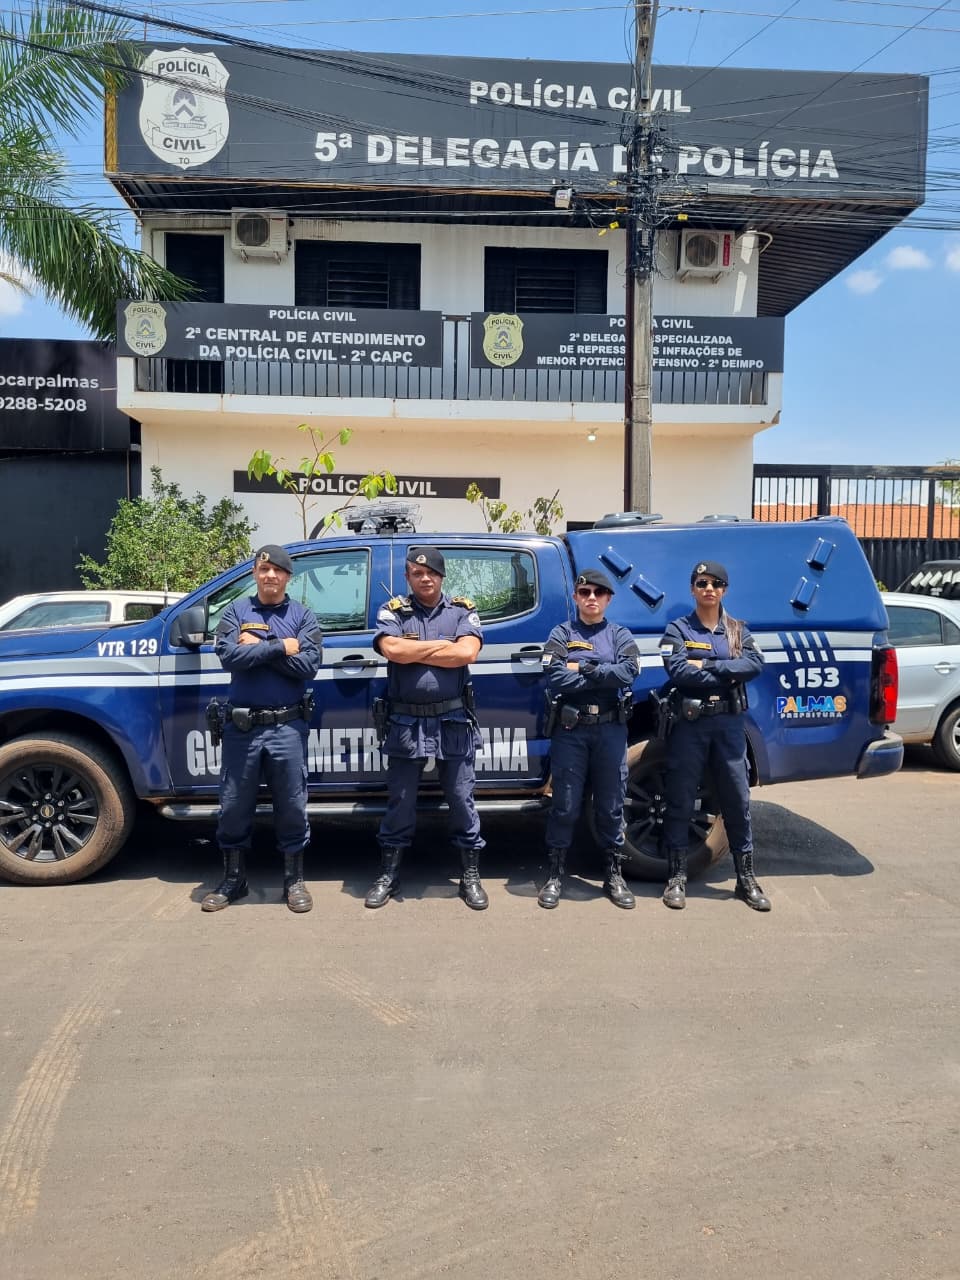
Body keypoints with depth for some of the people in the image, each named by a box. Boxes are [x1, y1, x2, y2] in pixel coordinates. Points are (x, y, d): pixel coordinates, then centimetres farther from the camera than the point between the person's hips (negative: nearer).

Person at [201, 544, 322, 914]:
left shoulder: (302, 616, 4)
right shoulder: (235, 611, 5)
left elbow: (308, 665, -11)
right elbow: (228, 656, -12)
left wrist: (257, 647, -12)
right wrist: (280, 648, -14)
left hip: (287, 727, -1)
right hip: (241, 726, 1)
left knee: (291, 806, 6)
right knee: (234, 805, 10)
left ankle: (294, 880, 22)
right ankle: (233, 880, 26)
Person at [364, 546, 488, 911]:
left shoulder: (463, 611, 4)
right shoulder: (393, 611, 3)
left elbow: (467, 652, -14)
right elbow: (392, 650, -16)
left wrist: (414, 652, -10)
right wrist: (442, 644, -9)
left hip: (453, 723, 0)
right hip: (406, 723, 0)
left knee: (462, 801, 8)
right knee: (399, 802, 10)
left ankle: (471, 878, 21)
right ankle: (387, 877, 23)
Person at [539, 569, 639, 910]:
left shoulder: (620, 635, 9)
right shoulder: (561, 634, 5)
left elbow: (629, 673, -11)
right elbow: (555, 678, -12)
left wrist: (583, 669, -11)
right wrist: (603, 675, -9)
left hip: (611, 730, 1)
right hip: (570, 730, -1)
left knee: (611, 805, 9)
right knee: (565, 805, 3)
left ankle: (614, 875, 20)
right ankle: (555, 875, 14)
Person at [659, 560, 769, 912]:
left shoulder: (737, 630, 10)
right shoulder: (678, 630, 1)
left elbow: (755, 664, -8)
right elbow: (679, 672, -15)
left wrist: (707, 665, -15)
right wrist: (728, 674, -12)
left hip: (729, 724, 3)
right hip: (689, 724, -2)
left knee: (737, 801, 7)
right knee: (681, 802, 4)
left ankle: (746, 878, 19)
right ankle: (676, 877, 14)